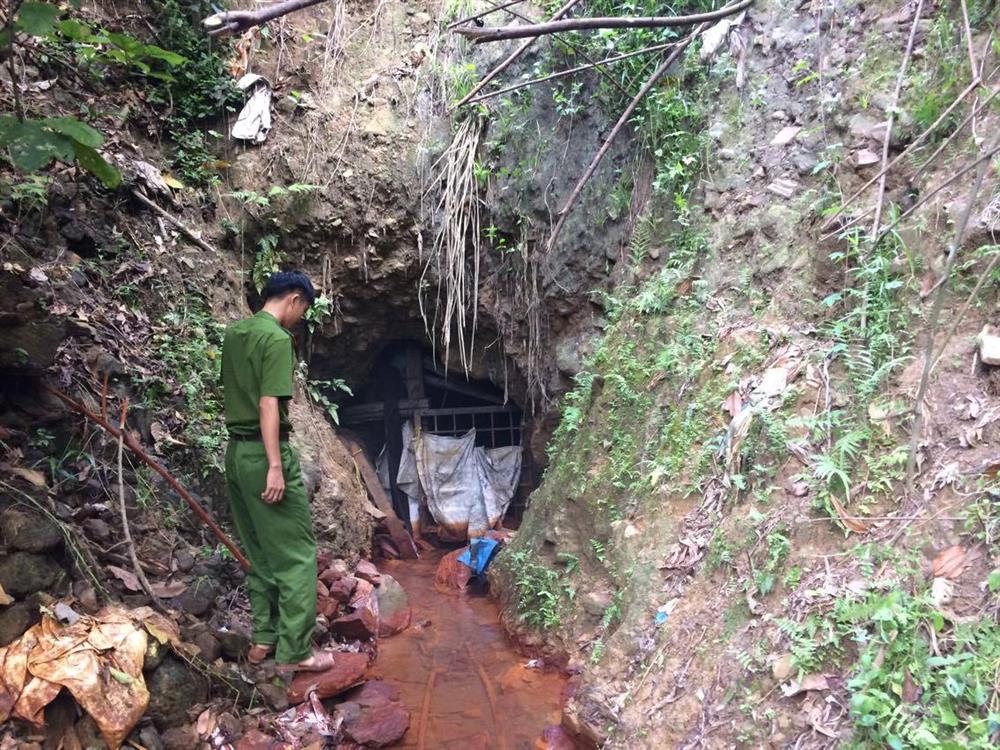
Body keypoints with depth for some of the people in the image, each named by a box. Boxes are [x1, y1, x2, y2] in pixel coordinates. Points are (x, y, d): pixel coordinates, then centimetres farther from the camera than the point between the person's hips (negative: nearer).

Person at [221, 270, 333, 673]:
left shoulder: (234, 333, 12)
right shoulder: (277, 338, -14)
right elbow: (268, 405, -21)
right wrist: (275, 466, -22)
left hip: (236, 451, 9)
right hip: (265, 452, -9)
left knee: (259, 552, 17)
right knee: (296, 554, -1)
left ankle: (263, 638, 24)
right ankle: (294, 650, 4)